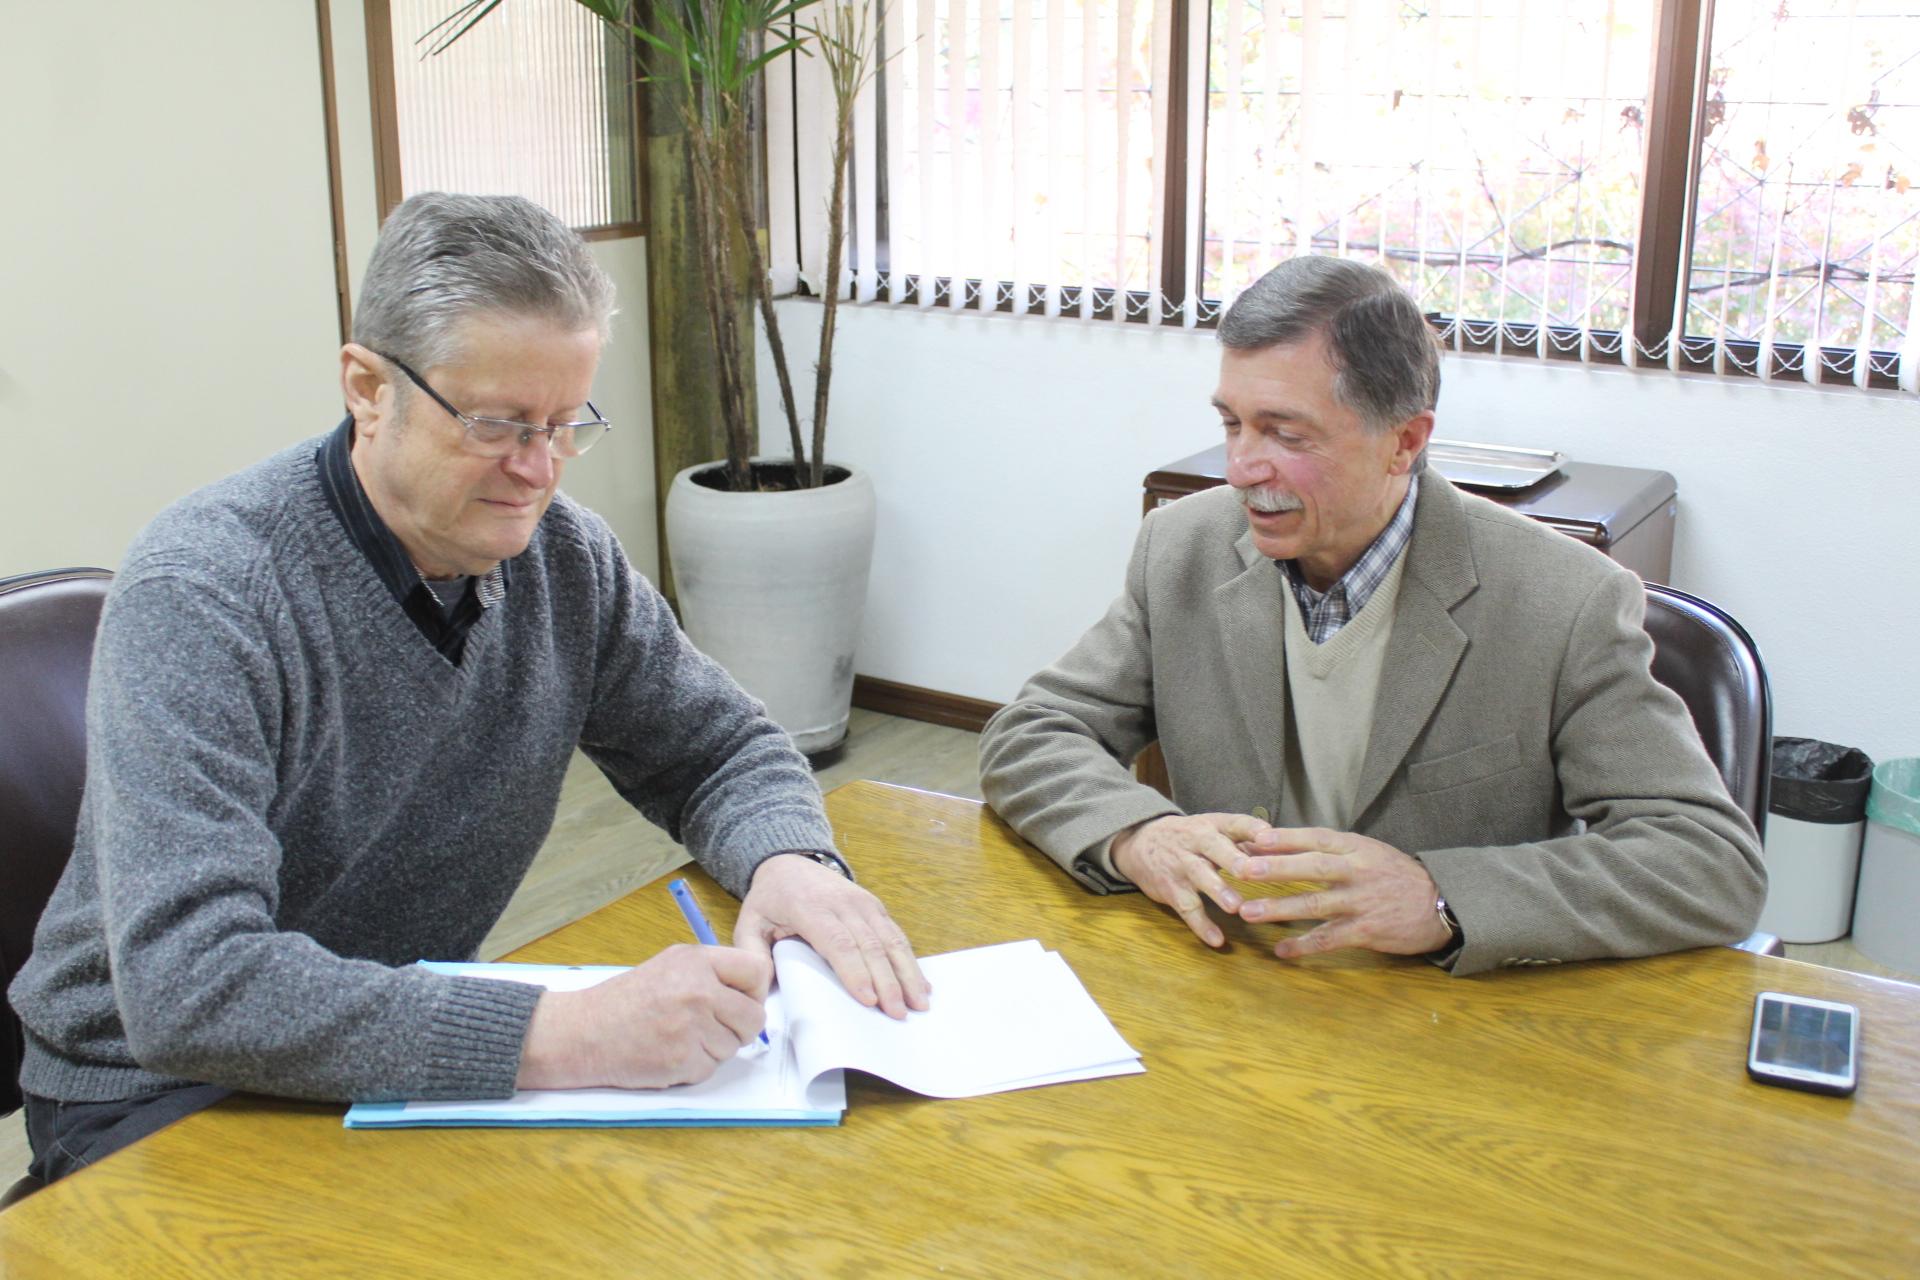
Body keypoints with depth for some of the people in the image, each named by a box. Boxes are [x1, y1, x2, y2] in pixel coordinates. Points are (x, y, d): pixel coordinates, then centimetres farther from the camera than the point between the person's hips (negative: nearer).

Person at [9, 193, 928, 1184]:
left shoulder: (564, 557, -5)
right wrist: (566, 1035, -42)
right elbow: (187, 988, -33)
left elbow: (720, 747, 8)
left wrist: (788, 860, -17)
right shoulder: (203, 591, -24)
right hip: (158, 1098, -6)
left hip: (411, 1051, 6)